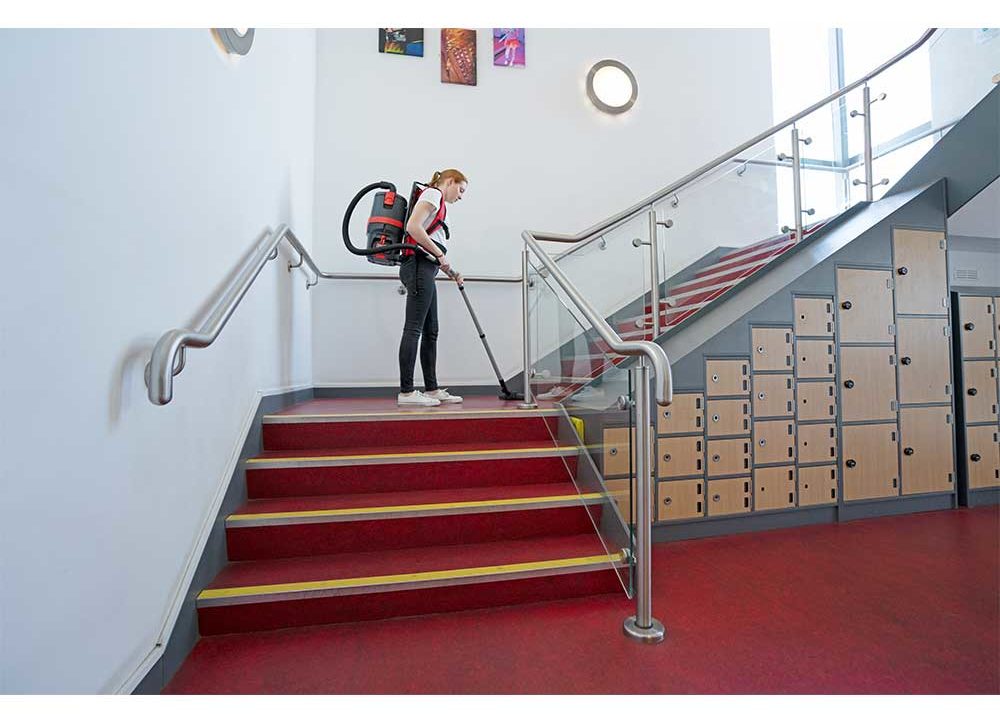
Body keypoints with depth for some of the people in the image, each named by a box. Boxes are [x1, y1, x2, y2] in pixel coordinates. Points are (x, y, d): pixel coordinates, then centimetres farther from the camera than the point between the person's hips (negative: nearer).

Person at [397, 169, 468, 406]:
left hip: (424, 269, 10)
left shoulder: (438, 203, 29)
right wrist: (440, 255, -11)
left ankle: (431, 389, 11)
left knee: (430, 331, 7)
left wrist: (451, 272, 17)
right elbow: (412, 227, -16)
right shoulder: (433, 193, 1)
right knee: (414, 329, -12)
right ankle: (406, 392, -10)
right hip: (419, 267, -10)